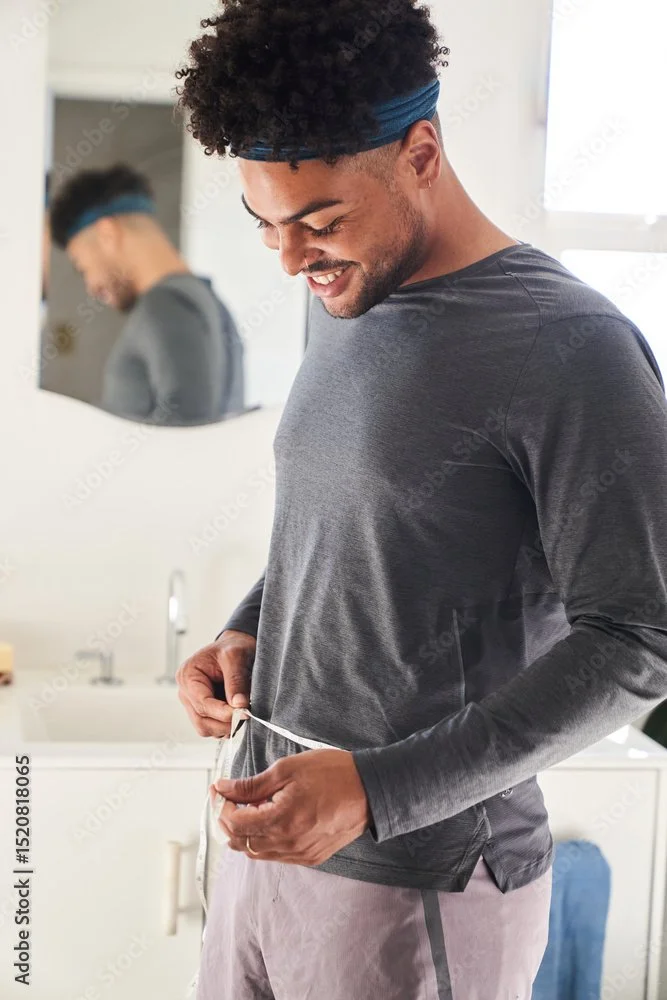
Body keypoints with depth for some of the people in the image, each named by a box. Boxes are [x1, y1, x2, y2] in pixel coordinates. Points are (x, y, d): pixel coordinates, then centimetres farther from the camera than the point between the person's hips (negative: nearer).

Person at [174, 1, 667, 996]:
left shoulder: (572, 352, -18)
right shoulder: (345, 302, 7)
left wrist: (378, 789, -23)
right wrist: (244, 632, 3)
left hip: (422, 887, -7)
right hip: (267, 838, 7)